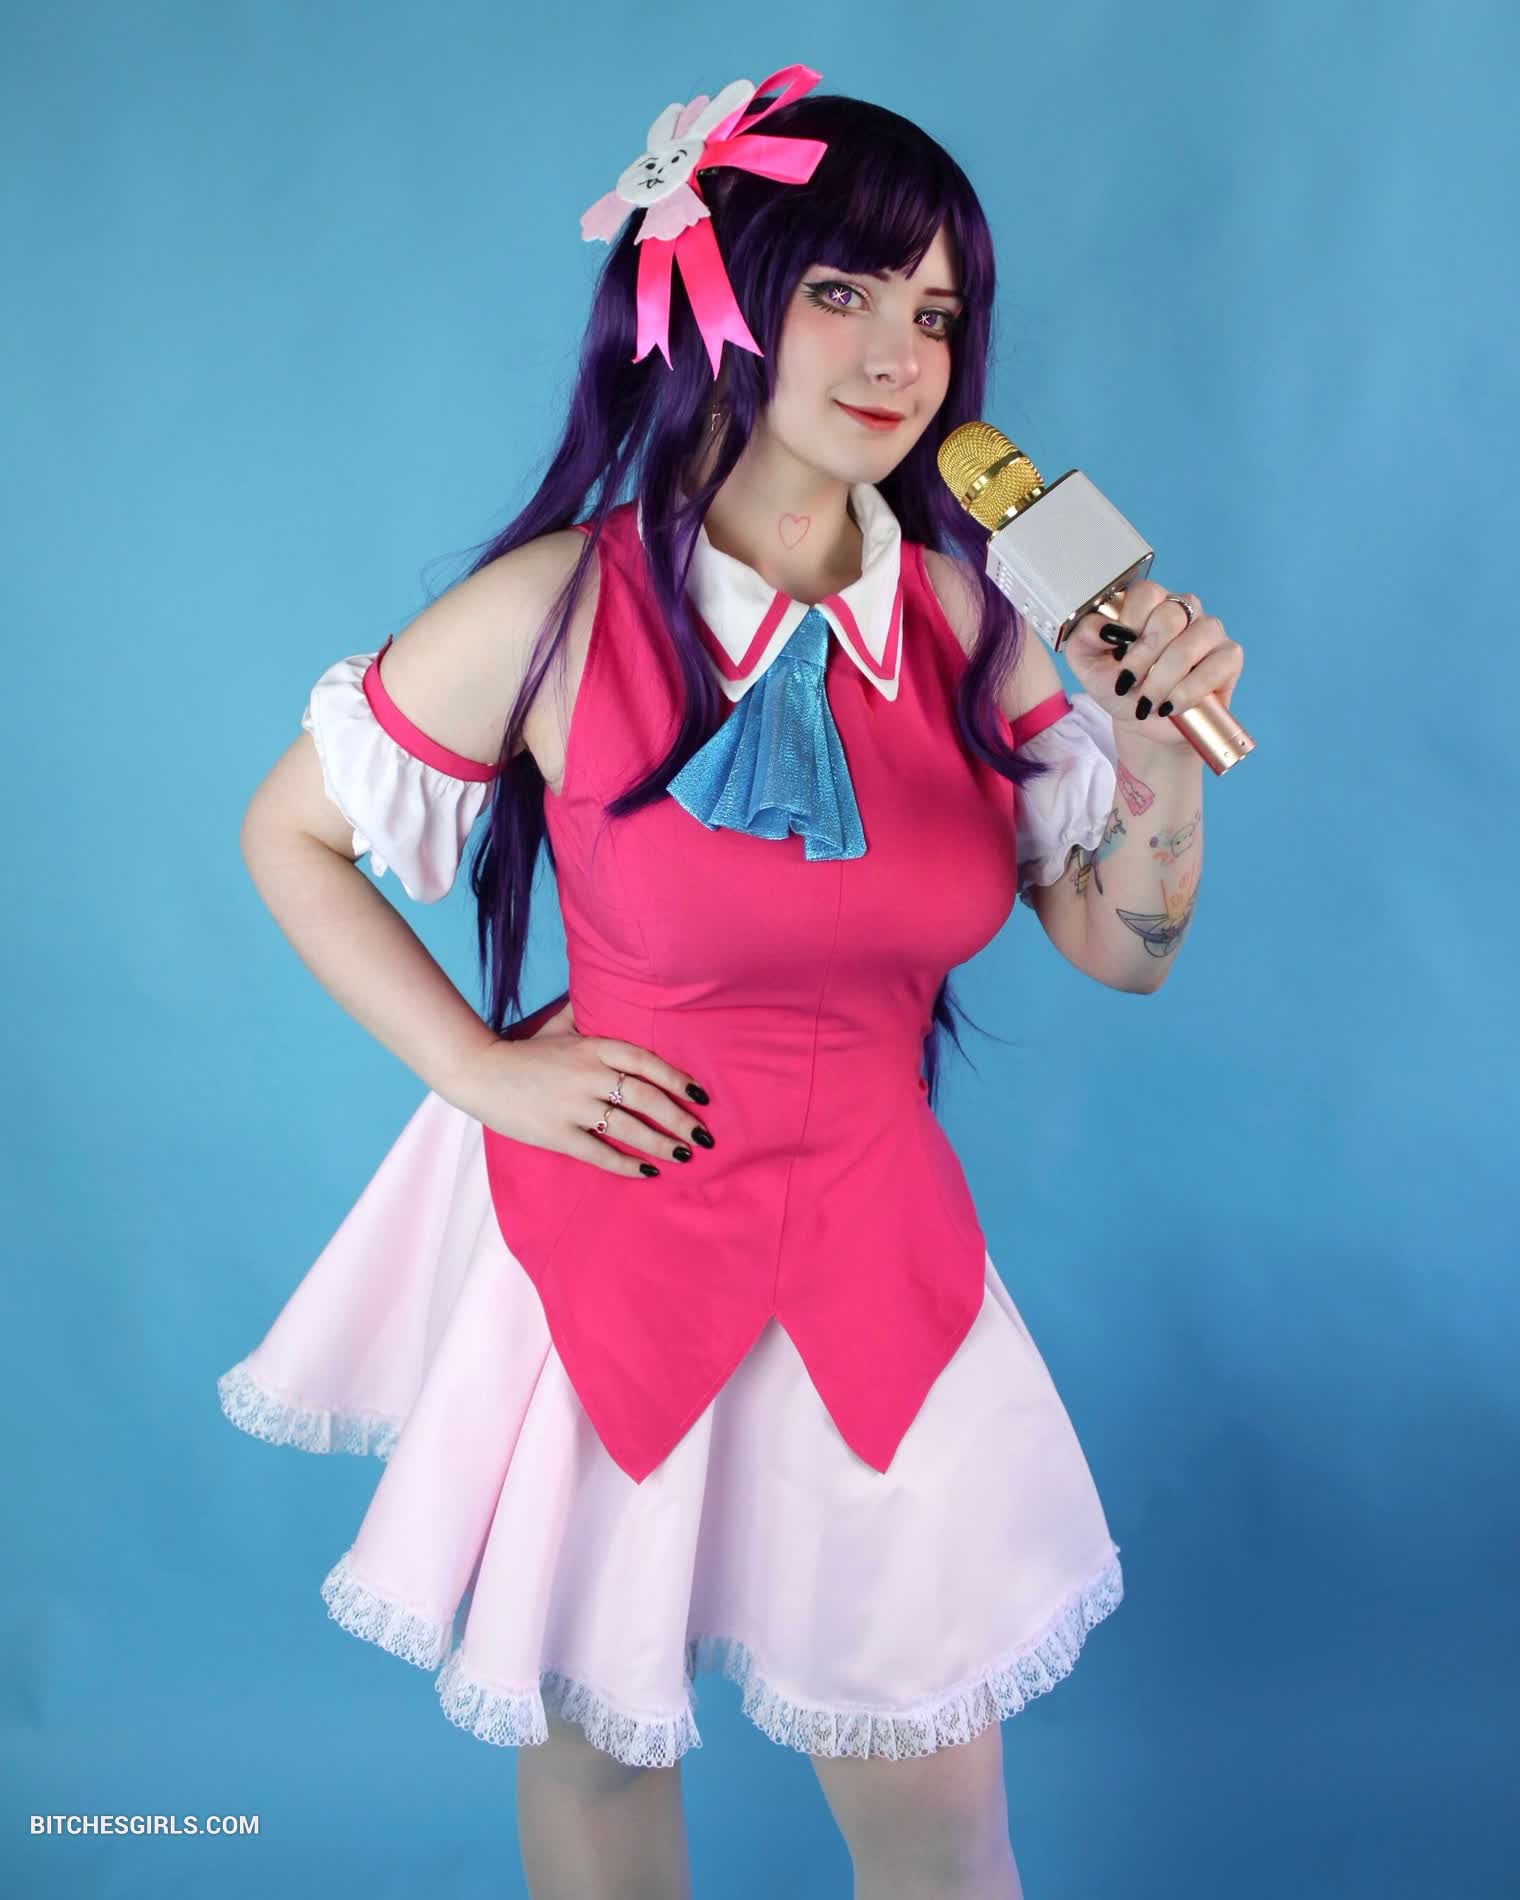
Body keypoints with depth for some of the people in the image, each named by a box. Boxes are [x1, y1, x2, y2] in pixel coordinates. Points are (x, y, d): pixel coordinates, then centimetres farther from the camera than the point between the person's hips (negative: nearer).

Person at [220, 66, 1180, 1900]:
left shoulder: (966, 613, -6)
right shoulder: (559, 612, -16)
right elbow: (288, 833, -3)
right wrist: (478, 1070, -9)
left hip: (872, 1243, 3)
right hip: (607, 1228, -2)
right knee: (591, 1735, 20)